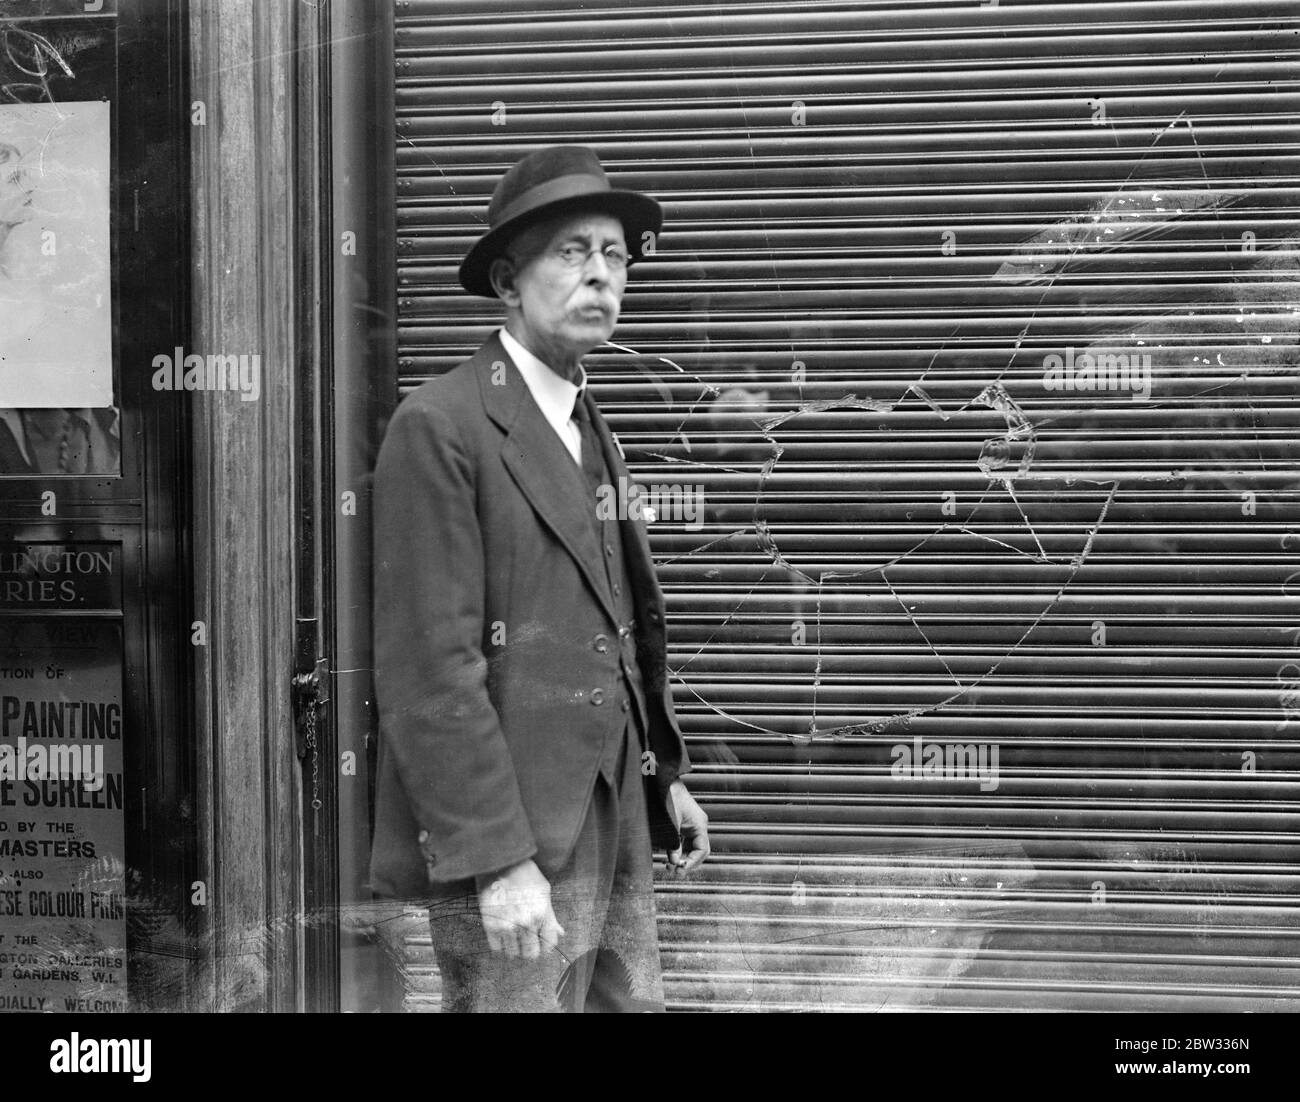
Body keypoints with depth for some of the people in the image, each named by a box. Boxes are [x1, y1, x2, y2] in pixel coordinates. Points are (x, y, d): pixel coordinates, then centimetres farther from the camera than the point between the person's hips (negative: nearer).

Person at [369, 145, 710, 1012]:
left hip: (615, 829, 8)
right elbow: (429, 669, -18)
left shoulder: (591, 433, 15)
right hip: (511, 845, -8)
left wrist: (666, 775, 14)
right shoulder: (440, 428, -12)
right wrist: (497, 861, -22)